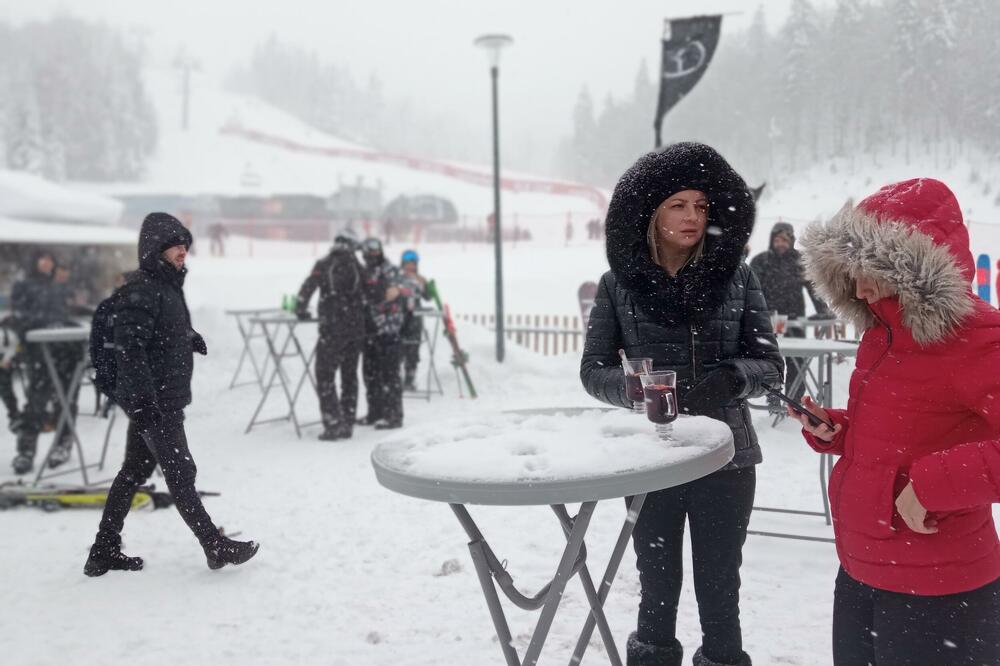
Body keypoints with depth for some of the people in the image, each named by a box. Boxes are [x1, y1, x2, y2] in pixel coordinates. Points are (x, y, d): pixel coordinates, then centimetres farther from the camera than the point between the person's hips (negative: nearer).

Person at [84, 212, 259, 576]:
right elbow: (129, 349, -24)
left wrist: (190, 338, 12)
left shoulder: (167, 285, 13)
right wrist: (143, 399, -27)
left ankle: (104, 552, 26)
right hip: (153, 402, -10)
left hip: (164, 399, 10)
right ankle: (216, 547, 9)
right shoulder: (139, 290, -17)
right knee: (180, 474, -1)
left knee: (133, 472, 15)